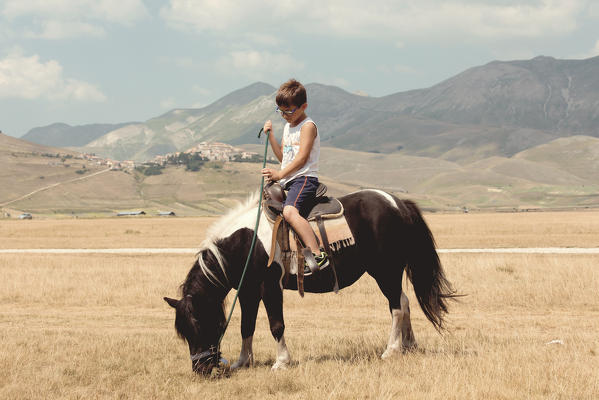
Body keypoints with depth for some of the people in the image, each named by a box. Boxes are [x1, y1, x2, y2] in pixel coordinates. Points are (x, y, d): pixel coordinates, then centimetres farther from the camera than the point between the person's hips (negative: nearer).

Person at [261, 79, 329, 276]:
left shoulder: (308, 126, -7)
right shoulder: (288, 127, 21)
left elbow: (301, 158, -16)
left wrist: (280, 174, -23)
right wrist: (271, 135, 14)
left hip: (304, 178, -10)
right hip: (288, 182, 10)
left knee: (289, 211, -34)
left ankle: (318, 255, -42)